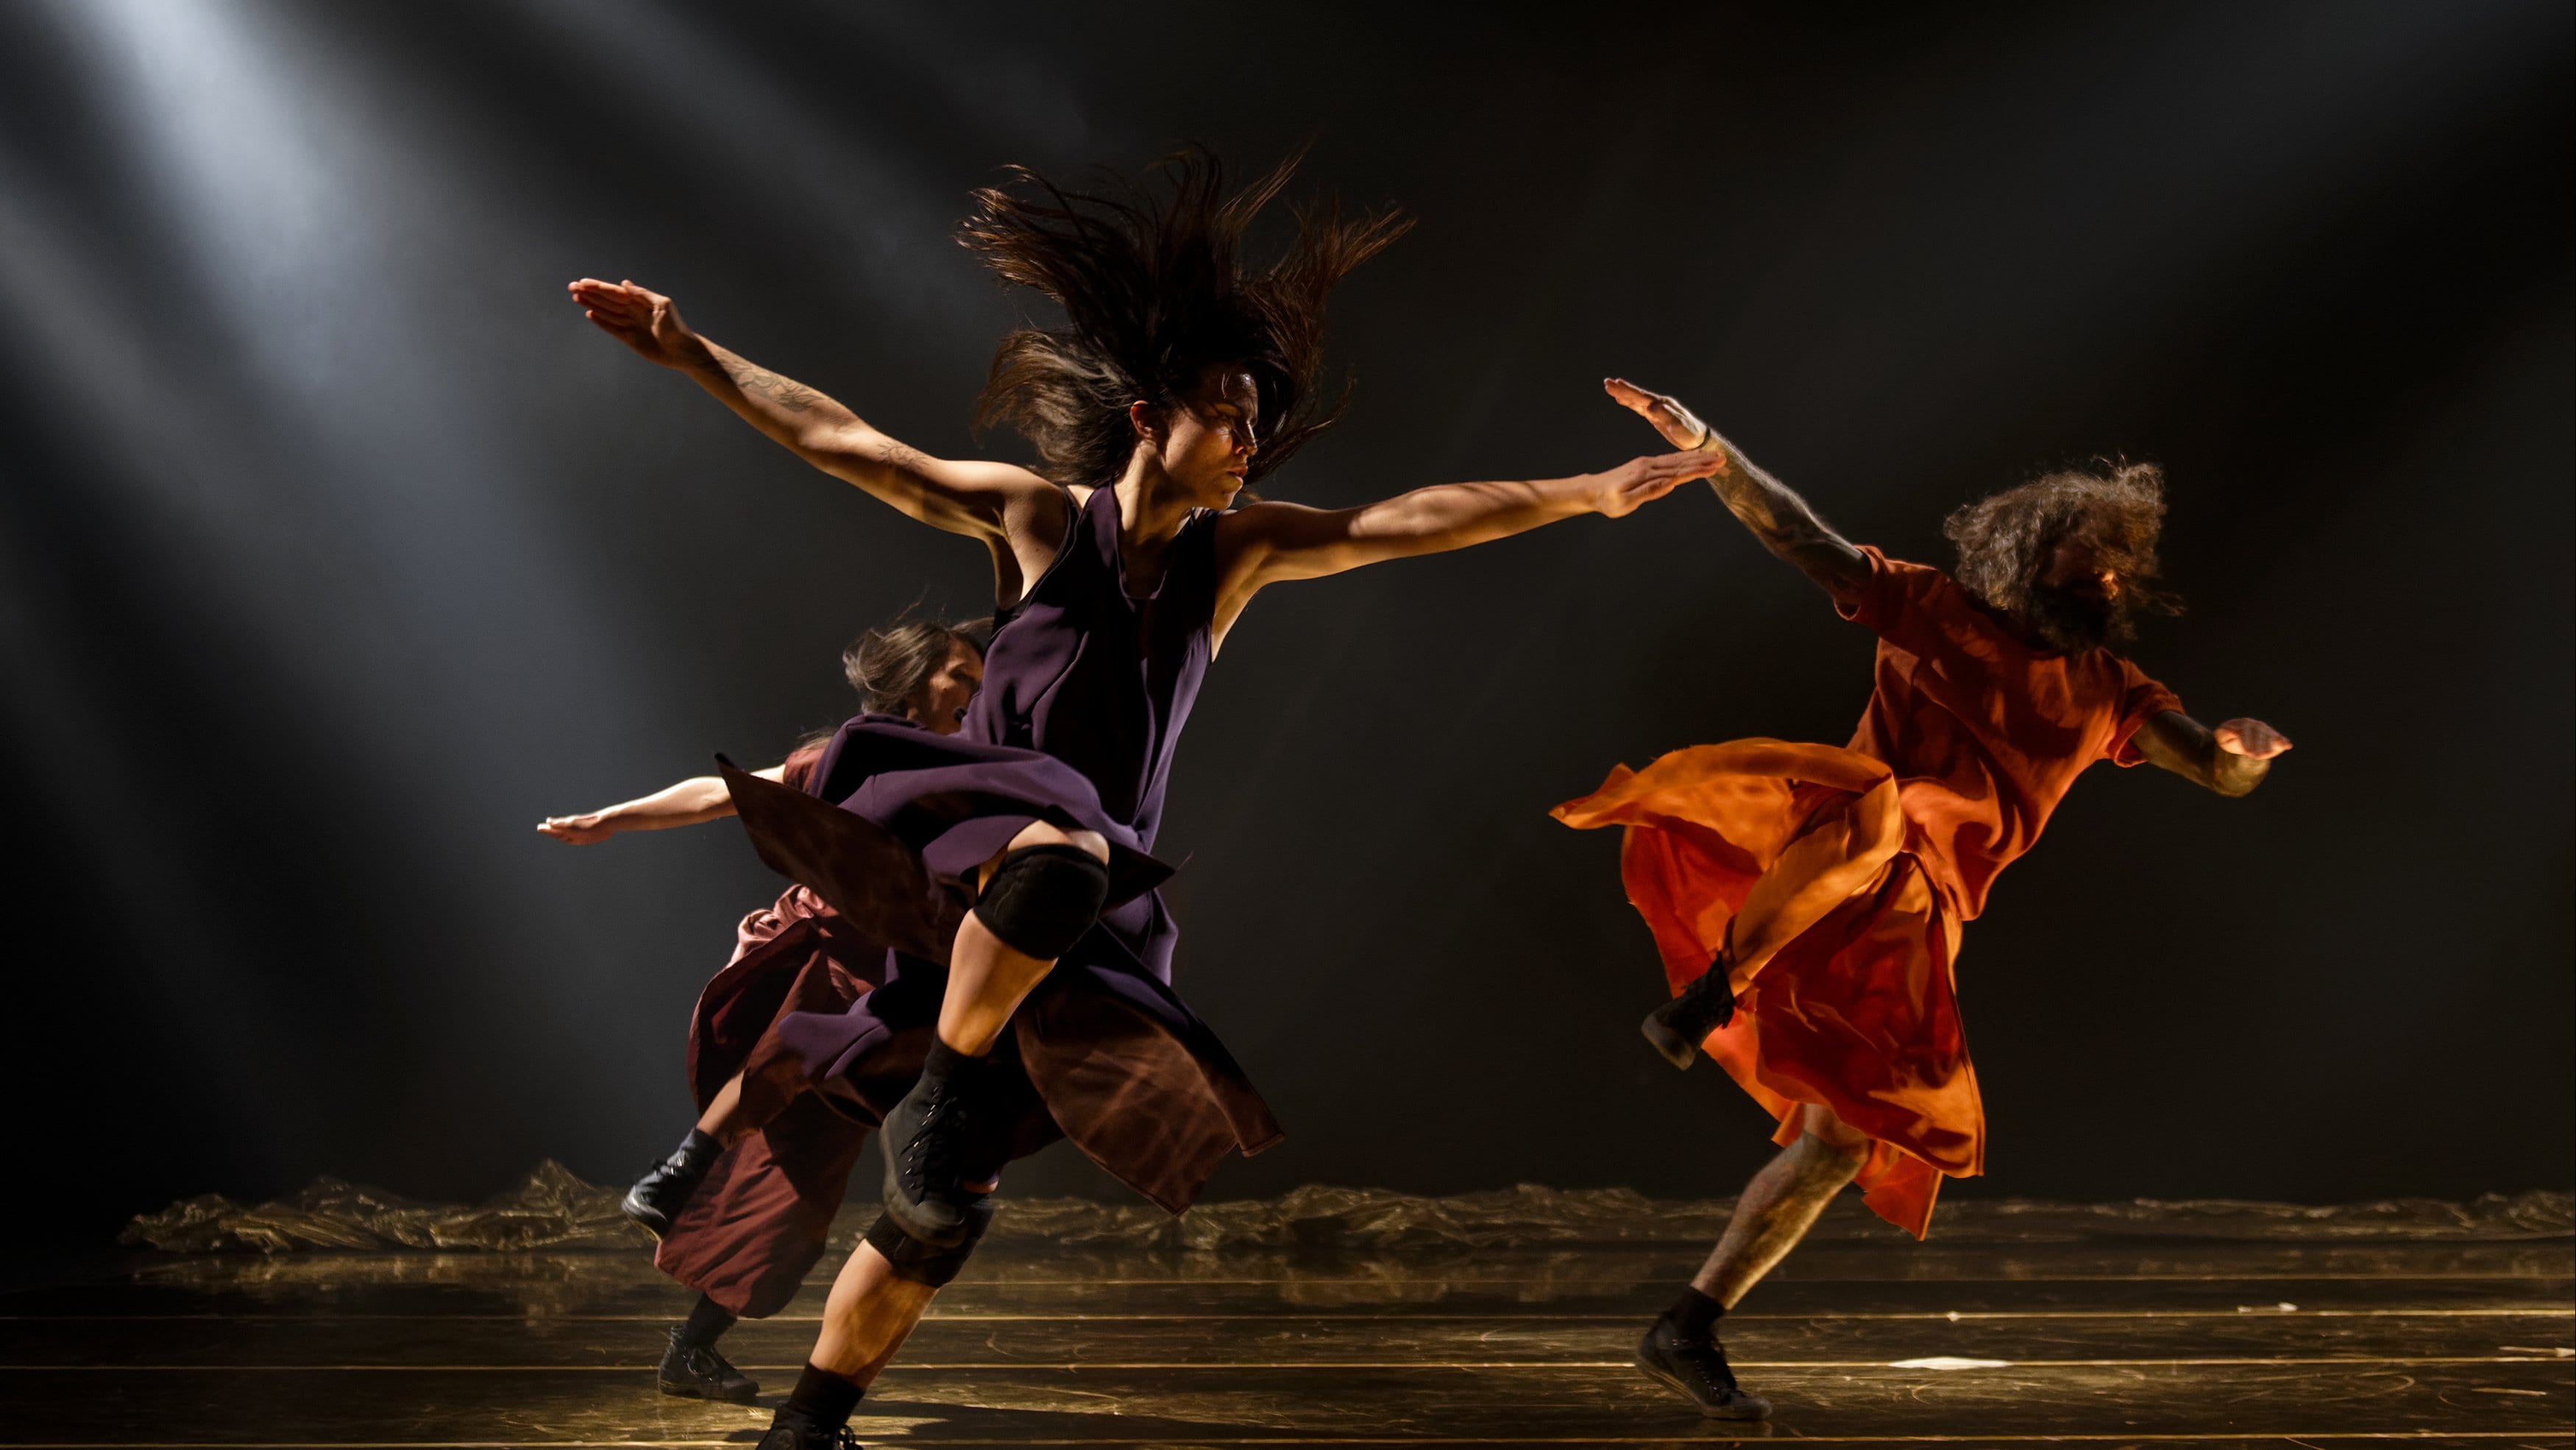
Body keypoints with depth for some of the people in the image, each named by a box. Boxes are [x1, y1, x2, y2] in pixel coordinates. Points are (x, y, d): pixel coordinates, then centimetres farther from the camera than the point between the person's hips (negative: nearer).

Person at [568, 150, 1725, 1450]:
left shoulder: (1235, 550, 8)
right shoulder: (1037, 516, 0)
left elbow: (1407, 522, 0)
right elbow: (839, 440, 0)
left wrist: (1584, 493, -7)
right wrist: (689, 352, -4)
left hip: (1086, 918, 3)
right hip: (962, 847, -3)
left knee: (945, 1206, 2)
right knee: (1059, 847, -42)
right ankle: (942, 1085, -22)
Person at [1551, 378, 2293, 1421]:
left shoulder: (2107, 694, 20)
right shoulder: (1934, 612, 8)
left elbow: (2225, 776, 15)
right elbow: (1797, 535, 3)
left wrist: (2247, 748, -10)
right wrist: (1704, 447, -10)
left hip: (1908, 924, 5)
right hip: (1810, 858, -5)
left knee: (1850, 1140, 0)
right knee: (1879, 815, -42)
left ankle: (1688, 1332, 7)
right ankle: (1716, 985, -29)